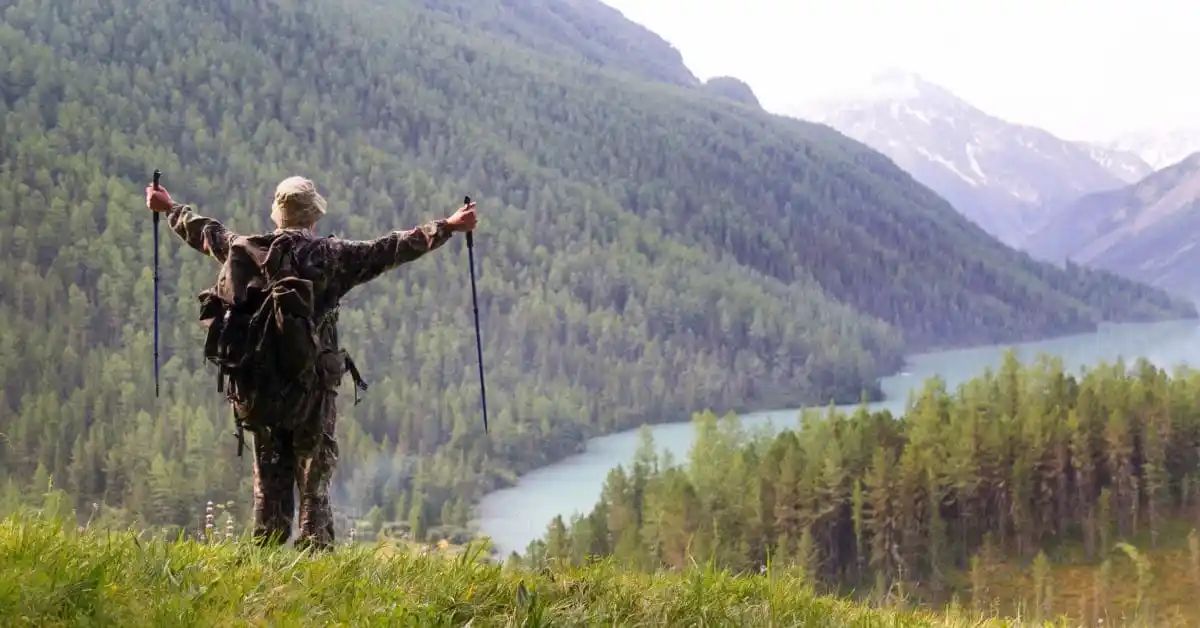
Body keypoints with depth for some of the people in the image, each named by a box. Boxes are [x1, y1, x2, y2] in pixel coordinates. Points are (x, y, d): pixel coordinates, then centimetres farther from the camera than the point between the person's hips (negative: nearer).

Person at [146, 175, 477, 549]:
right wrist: (447, 227, -2)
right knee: (314, 480, 4)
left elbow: (205, 232, 22)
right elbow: (391, 250, -8)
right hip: (311, 388, -4)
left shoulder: (243, 250, 4)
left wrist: (168, 208, 41)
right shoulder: (330, 255, -8)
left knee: (269, 481, 14)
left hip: (255, 388, 4)